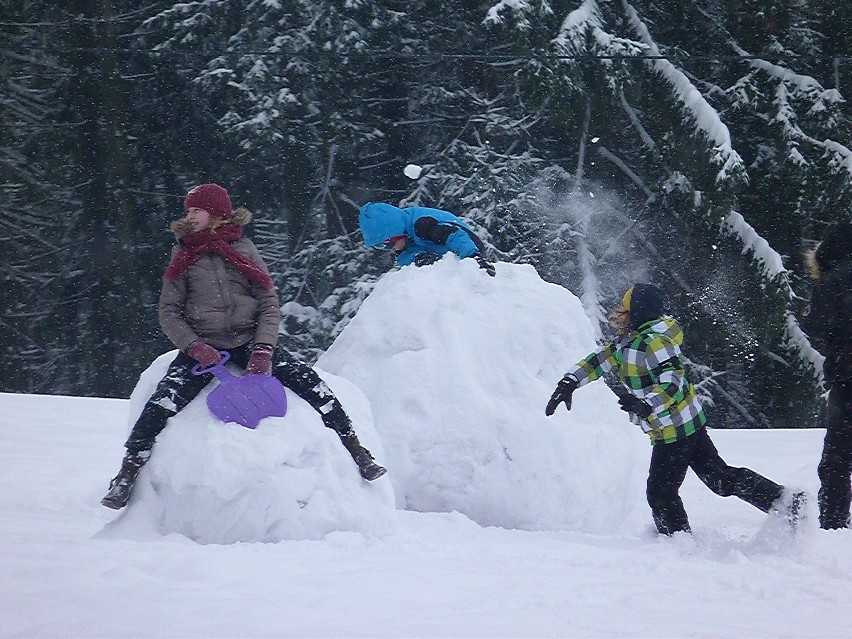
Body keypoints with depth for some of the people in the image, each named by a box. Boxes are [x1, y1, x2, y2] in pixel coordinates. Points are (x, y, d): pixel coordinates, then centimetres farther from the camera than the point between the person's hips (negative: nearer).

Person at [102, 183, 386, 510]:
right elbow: (168, 312, 5)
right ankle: (126, 476, -21)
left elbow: (270, 304, 2)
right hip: (203, 345, 0)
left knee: (308, 381, -17)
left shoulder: (243, 249, 6)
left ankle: (357, 454, -9)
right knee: (164, 402, -24)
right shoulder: (183, 256, 8)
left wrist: (262, 351, -14)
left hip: (248, 341, 0)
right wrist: (194, 347, -14)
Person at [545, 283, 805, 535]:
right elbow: (601, 359, 18)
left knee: (661, 493, 1)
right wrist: (569, 382, 8)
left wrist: (645, 405, -42)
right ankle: (783, 500, 8)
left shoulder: (653, 343, -21)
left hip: (673, 431, -10)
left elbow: (673, 384, -27)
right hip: (690, 422, 10)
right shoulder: (630, 341, 9)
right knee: (720, 476, 11)